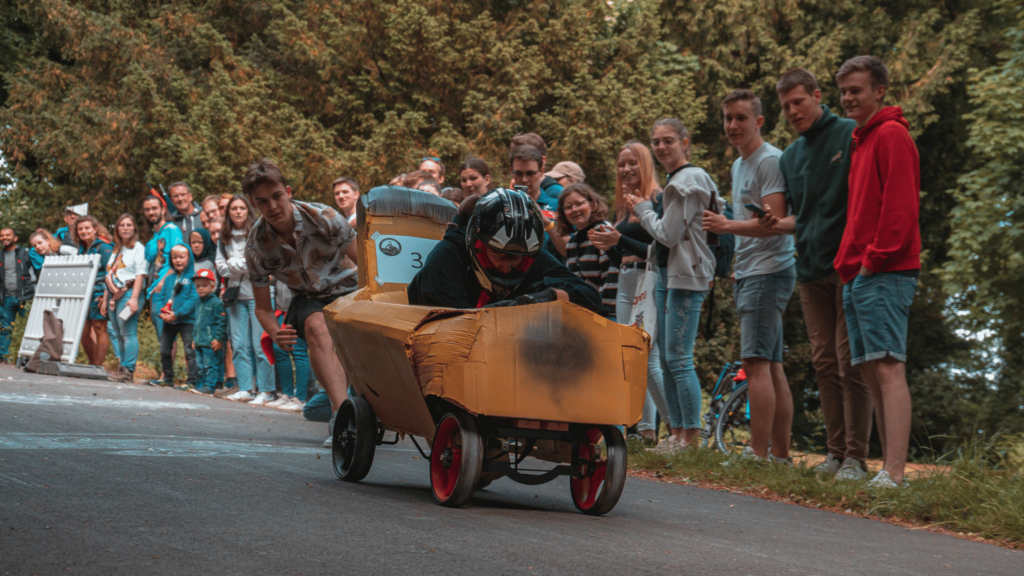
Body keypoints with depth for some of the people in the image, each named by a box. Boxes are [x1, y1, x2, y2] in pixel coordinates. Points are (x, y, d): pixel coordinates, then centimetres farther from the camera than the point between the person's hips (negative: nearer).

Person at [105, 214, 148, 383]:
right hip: (114, 296, 8)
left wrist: (134, 298, -18)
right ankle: (120, 367, 8)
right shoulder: (115, 250, 22)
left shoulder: (139, 248, -1)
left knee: (128, 333, -11)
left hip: (129, 294, -8)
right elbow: (109, 275, 21)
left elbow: (140, 275, -9)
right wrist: (111, 287, 1)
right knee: (115, 333, 5)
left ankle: (129, 370, -12)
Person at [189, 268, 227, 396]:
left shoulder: (216, 303, -10)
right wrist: (194, 338, 22)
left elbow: (222, 322, -13)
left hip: (211, 343, -9)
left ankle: (209, 387, -6)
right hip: (199, 343, 9)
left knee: (210, 365, -6)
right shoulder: (198, 304, 17)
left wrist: (219, 339, -16)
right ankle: (200, 385, 19)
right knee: (199, 366, 12)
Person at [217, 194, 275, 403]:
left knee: (260, 344, -6)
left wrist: (235, 263, -4)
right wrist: (243, 264, -6)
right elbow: (221, 266, 9)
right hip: (235, 294, 5)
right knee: (239, 344, 3)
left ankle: (265, 390, -2)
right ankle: (245, 389, 7)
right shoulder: (224, 238, 15)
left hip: (257, 293, -5)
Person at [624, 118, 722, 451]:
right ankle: (676, 434, 14)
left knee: (679, 358, -11)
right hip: (667, 274, 10)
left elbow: (669, 235, -16)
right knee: (666, 360, 10)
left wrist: (643, 209, -4)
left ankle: (691, 438, -7)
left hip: (686, 276, -10)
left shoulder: (687, 180, -12)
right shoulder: (675, 180, 19)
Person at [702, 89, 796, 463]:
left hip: (768, 272, -10)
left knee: (756, 362, -14)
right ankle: (781, 453, 13)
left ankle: (758, 453, -15)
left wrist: (727, 226, -23)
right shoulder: (739, 165, 21)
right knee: (771, 365, 9)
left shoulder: (770, 161, -10)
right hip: (749, 274, 10)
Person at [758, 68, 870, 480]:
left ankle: (856, 456, -3)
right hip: (811, 271, 7)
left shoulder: (852, 136, -2)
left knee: (850, 363, -7)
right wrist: (778, 224, 3)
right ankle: (835, 452, 14)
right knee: (824, 364, 8)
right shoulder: (790, 157, 18)